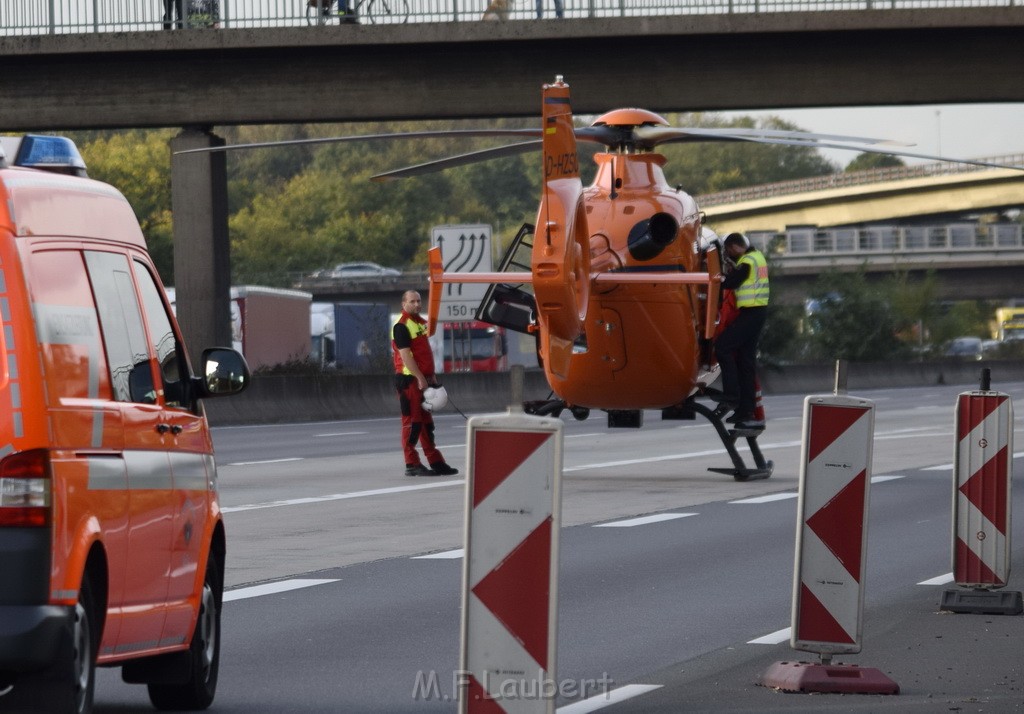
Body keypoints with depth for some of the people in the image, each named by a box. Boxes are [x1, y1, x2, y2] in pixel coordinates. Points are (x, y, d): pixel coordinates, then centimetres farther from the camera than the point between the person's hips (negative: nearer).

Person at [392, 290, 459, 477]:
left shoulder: (421, 322, 17)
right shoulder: (401, 326, -12)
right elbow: (405, 355, -19)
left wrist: (432, 376, 18)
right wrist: (420, 378, -22)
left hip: (423, 379, 10)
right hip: (409, 379, -10)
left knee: (426, 422, 13)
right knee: (412, 421, -7)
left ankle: (435, 462, 17)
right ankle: (412, 464, -5)